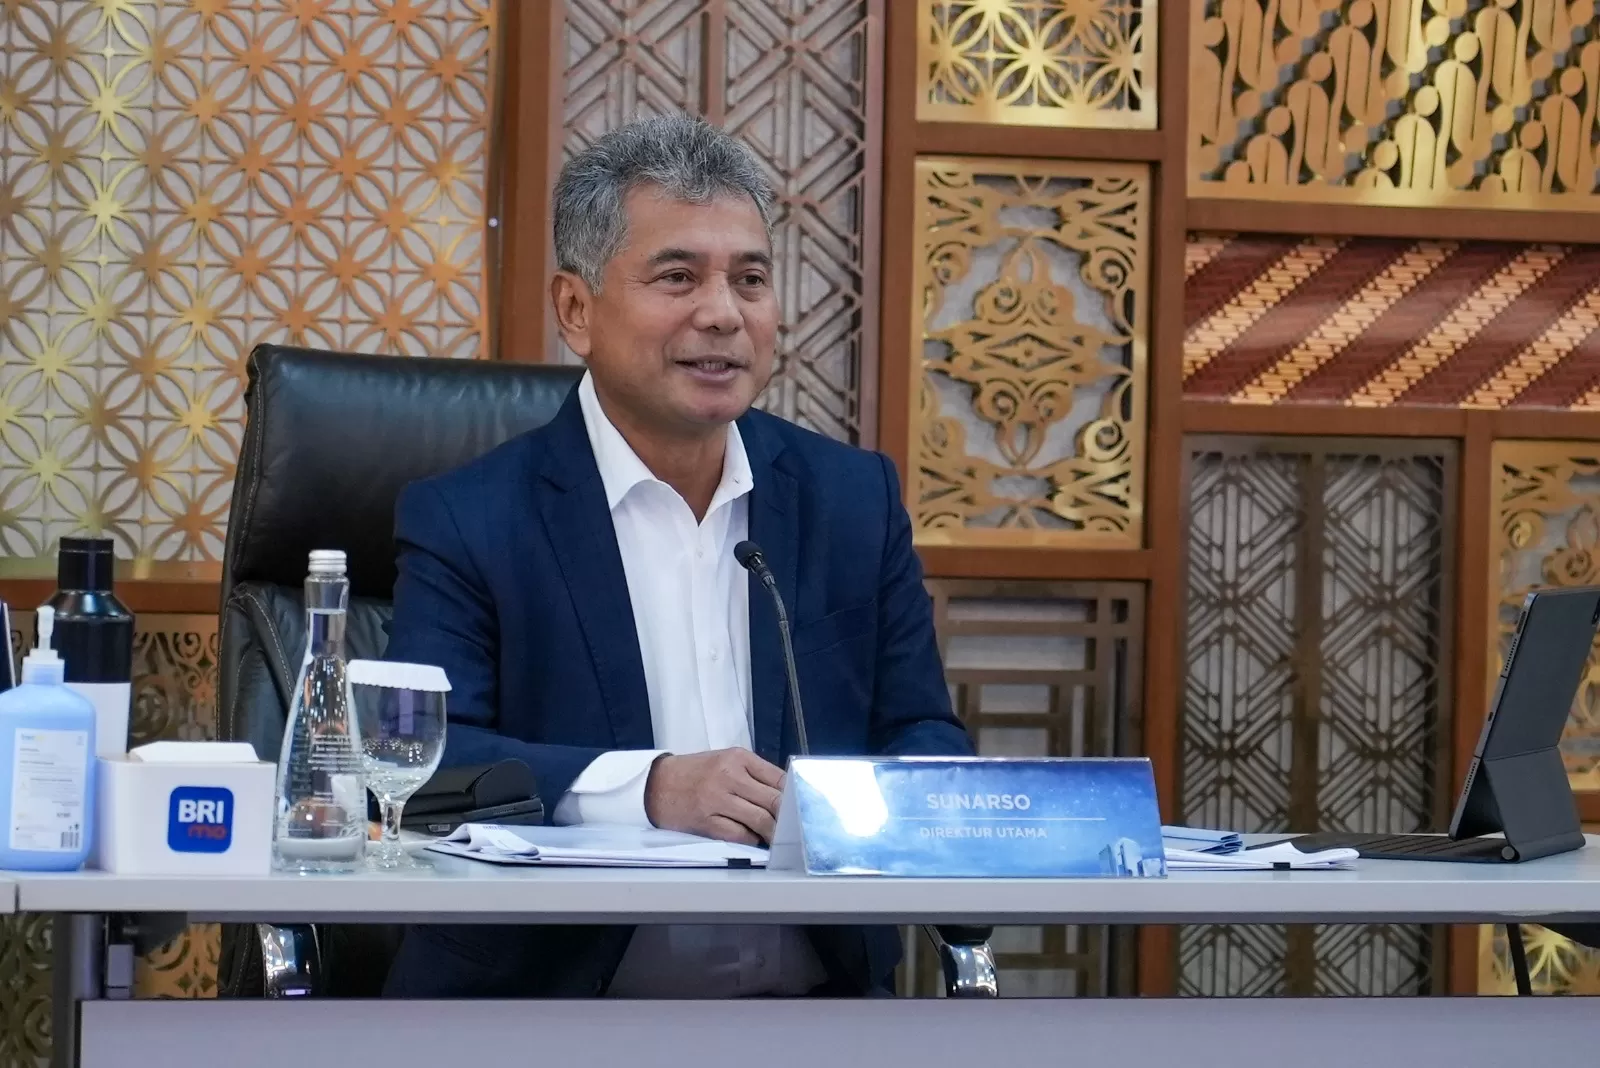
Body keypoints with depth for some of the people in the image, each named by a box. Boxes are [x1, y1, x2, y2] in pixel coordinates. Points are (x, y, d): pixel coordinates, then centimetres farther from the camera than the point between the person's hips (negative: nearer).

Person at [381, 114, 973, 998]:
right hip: (544, 993, -3)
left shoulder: (856, 499, 12)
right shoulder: (467, 522, 1)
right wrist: (648, 789, -25)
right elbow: (422, 759, -10)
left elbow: (927, 740, 12)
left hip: (813, 994, 3)